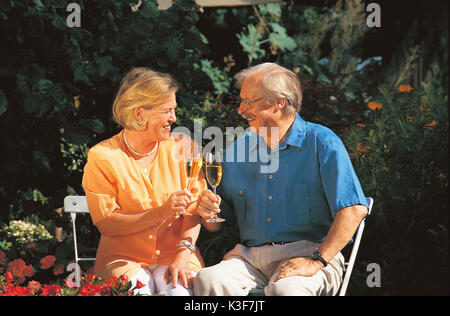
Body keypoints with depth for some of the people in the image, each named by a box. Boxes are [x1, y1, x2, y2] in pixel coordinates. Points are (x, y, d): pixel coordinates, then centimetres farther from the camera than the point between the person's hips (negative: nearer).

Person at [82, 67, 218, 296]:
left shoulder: (182, 148, 7)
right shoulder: (102, 157, -2)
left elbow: (193, 210, -1)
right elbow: (106, 223, -9)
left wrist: (183, 255, -17)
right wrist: (160, 213, -21)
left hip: (174, 254, 2)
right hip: (123, 258, -1)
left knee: (178, 291, -29)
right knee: (137, 292, -31)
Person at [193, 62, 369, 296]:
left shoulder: (321, 142, -1)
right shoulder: (238, 149, 15)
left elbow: (354, 209, -12)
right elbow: (217, 224, 20)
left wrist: (317, 261, -20)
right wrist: (209, 212, -5)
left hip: (307, 251, -4)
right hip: (249, 256, 4)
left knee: (285, 289, -37)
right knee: (208, 280, -28)